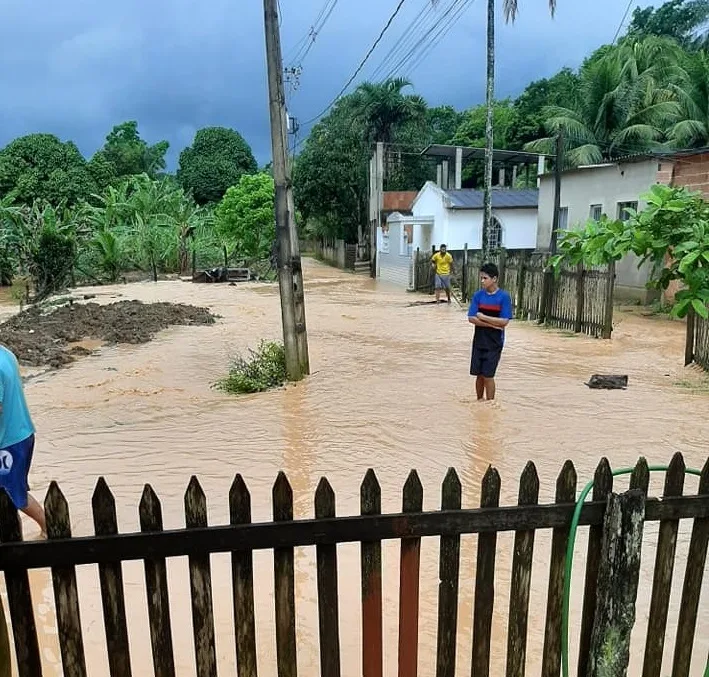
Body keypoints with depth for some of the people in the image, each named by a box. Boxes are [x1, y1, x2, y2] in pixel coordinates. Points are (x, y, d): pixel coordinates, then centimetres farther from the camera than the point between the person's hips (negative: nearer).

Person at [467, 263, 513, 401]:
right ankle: (479, 401, 28)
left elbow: (504, 321, -14)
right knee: (479, 374, 10)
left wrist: (483, 317, -12)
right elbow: (471, 318, -7)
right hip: (479, 341, 3)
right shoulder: (478, 295, 0)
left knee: (488, 375, -3)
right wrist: (493, 324, -14)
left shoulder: (504, 297, -8)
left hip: (494, 343, -3)